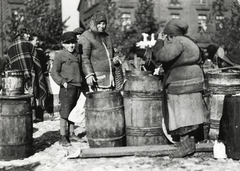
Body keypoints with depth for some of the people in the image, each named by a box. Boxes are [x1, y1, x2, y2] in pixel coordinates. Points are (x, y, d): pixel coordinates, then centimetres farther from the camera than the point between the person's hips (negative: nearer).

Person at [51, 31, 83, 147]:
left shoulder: (77, 55, 16)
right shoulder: (60, 55, -4)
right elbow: (54, 72, -7)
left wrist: (82, 83, 14)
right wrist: (63, 82, -17)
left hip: (77, 87, 7)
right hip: (67, 87, -7)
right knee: (65, 112, -5)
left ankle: (71, 134, 22)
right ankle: (62, 137, 2)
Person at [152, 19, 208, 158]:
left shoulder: (178, 42, -16)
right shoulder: (187, 41, 16)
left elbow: (162, 55, -27)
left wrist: (160, 41, -10)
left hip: (182, 83, -10)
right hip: (191, 81, 10)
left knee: (181, 114, -6)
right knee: (186, 114, 14)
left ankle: (186, 144, -4)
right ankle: (190, 141, 21)